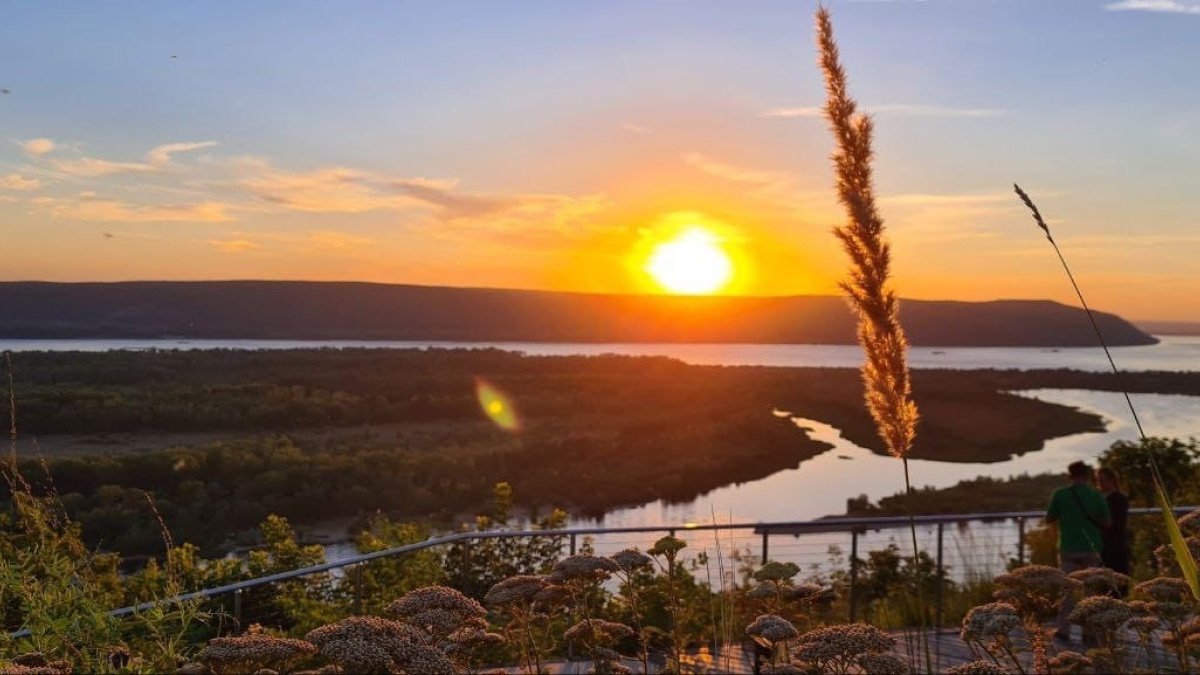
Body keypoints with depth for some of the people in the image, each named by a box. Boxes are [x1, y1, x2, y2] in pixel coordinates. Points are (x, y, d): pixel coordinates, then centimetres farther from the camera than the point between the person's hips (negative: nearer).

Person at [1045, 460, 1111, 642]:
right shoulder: (1097, 496, -4)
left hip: (1069, 549, 0)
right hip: (1092, 549, 1)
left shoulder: (1060, 494, -6)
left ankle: (1064, 630, 0)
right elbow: (1107, 523, 0)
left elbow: (1049, 518, 1)